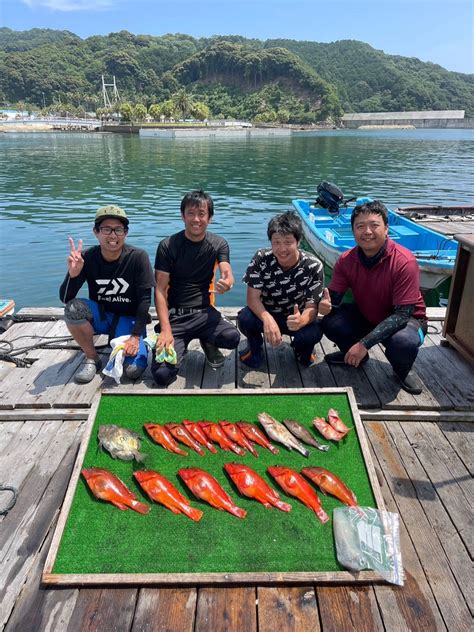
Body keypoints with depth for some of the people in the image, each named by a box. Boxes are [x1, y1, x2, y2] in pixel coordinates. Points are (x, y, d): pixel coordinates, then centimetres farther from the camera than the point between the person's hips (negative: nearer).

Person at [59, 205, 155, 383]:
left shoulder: (138, 257, -18)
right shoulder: (87, 258, -13)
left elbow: (144, 299, -14)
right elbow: (65, 299, -13)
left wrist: (136, 336, -17)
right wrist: (73, 274, -33)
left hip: (129, 318, -2)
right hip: (100, 315, 2)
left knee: (133, 369, -23)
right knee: (73, 308, -30)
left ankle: (139, 343, 14)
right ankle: (92, 359, -5)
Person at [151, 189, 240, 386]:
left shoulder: (218, 244, 3)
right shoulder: (167, 246, -4)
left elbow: (227, 273, -13)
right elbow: (160, 290, -6)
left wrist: (227, 283, -40)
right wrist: (166, 330, -18)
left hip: (204, 313, 2)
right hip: (174, 315, -1)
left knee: (232, 337, -31)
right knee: (162, 374, -20)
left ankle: (208, 342, 7)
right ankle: (179, 347, 14)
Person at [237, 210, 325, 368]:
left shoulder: (313, 266, -21)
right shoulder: (261, 259, -20)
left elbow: (312, 307, -23)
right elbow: (253, 297, -22)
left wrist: (301, 321, -49)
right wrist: (267, 319, -45)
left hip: (296, 317, 0)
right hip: (265, 314, 0)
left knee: (314, 332, -31)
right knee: (244, 318, -31)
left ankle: (301, 349, 9)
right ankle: (255, 348, 5)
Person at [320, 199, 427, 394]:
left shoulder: (404, 262, -28)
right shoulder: (346, 260, -14)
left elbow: (402, 314, -29)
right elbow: (334, 298, -10)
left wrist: (364, 343, -36)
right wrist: (327, 303, -37)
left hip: (405, 320, -4)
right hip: (365, 316, 4)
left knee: (403, 342, -38)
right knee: (329, 322, -21)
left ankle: (403, 371, 1)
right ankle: (354, 354, 12)